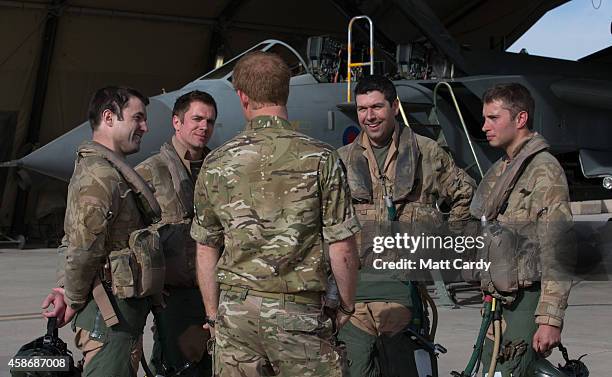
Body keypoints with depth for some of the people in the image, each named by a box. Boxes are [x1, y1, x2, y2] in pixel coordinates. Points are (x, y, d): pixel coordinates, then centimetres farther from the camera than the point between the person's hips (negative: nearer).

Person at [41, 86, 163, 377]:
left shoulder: (111, 170, 18)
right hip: (112, 315, -11)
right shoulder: (101, 173, -17)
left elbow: (72, 241, 18)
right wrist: (74, 300, -10)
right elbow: (83, 249, -24)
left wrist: (65, 289, 6)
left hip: (121, 313, 11)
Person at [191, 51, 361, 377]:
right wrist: (347, 306, 8)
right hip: (298, 312, -3)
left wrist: (213, 313, 18)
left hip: (235, 311, 3)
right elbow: (342, 247, -7)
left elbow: (206, 250, 7)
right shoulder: (320, 158, -7)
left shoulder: (216, 163, 2)